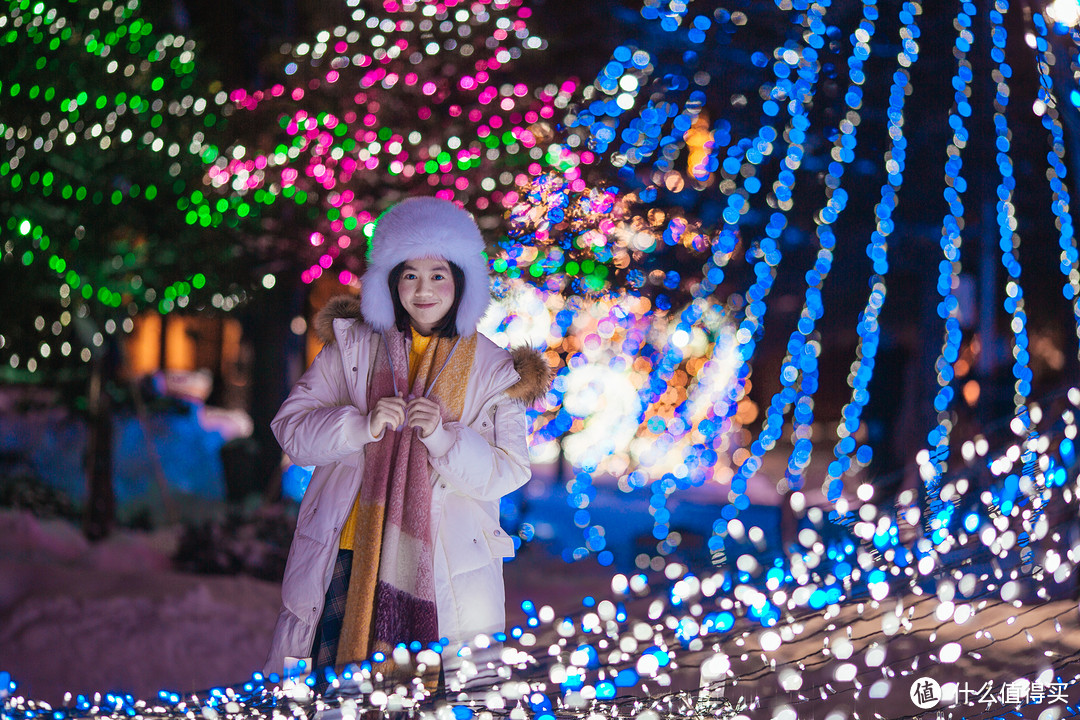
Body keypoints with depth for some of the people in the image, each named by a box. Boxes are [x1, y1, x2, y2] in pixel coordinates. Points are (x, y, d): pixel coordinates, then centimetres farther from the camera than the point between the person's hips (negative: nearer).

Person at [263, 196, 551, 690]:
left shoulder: (493, 369, 5)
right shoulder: (353, 344, 8)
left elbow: (507, 472, -2)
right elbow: (290, 427, 2)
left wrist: (444, 436, -19)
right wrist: (362, 424, -15)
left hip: (442, 570, 0)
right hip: (347, 554, 1)